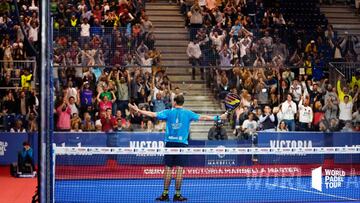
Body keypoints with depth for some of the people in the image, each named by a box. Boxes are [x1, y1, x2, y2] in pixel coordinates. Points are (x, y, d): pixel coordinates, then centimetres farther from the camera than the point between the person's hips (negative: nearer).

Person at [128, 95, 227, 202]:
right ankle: (177, 194, 0)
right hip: (182, 143, -1)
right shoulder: (187, 113, 3)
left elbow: (153, 114, 0)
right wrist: (218, 118, 5)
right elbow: (202, 117, 0)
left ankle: (165, 194, 5)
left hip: (170, 142, 1)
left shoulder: (168, 112, 4)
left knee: (168, 168, 4)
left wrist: (138, 110, 6)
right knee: (179, 169, -1)